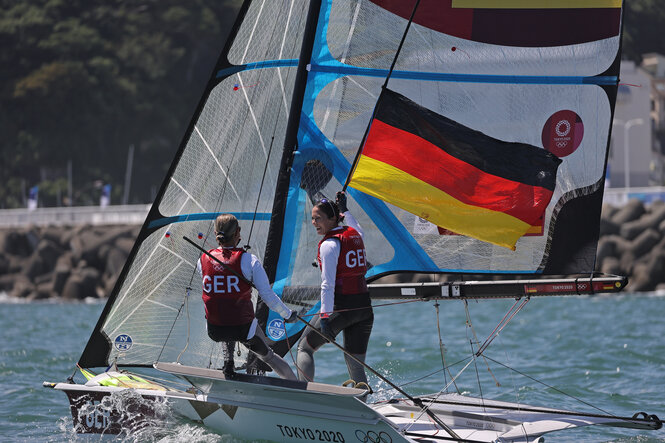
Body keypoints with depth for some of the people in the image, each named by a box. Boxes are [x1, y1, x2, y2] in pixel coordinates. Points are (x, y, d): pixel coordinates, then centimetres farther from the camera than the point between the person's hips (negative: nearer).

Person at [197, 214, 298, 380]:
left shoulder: (203, 260, -4)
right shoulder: (248, 260, -13)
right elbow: (268, 296, -12)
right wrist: (288, 315, 4)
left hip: (215, 331, 2)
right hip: (243, 328, -2)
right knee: (266, 355, 26)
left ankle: (228, 361, 25)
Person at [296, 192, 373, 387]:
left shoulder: (329, 245, -12)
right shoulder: (354, 234, 9)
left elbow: (328, 285, -18)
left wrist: (325, 317, -21)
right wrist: (344, 210, 46)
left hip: (340, 307, -7)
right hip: (364, 306, 7)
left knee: (304, 348, 10)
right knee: (355, 364, 9)